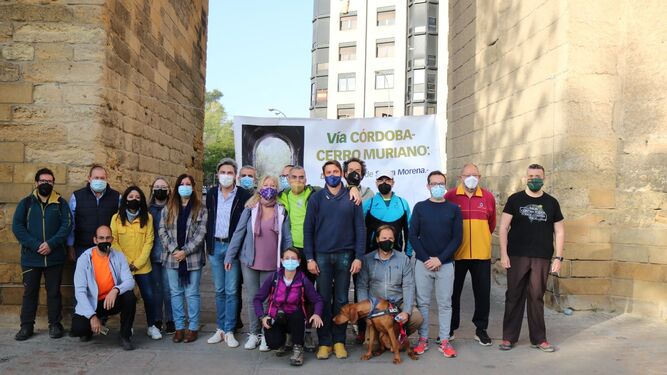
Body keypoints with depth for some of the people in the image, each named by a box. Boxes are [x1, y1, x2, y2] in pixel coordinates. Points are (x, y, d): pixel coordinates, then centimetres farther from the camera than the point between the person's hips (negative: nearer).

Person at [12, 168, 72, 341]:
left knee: (54, 291, 6)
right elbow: (17, 226, -4)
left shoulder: (60, 203, 4)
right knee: (29, 291, 7)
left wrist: (51, 244, -17)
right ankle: (27, 326, 17)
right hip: (31, 256, 1)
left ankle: (55, 324, 16)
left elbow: (67, 225, -5)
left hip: (54, 257, 0)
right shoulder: (26, 203, 5)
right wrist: (35, 245, -15)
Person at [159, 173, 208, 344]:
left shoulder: (200, 209, 0)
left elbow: (201, 233, -6)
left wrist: (185, 251, -12)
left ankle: (192, 328, 11)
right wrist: (173, 250, -9)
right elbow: (162, 231, 3)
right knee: (176, 293, 8)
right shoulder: (168, 208, 8)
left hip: (192, 258, -3)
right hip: (172, 257, 3)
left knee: (192, 294, 3)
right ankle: (179, 327, 17)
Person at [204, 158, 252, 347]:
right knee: (219, 290, 11)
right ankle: (220, 328, 19)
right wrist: (208, 244, 8)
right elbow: (208, 220, 12)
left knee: (231, 291, -2)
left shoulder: (243, 195, -6)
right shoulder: (211, 194, 6)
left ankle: (229, 331, 7)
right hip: (215, 246, 4)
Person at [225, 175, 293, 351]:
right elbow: (238, 233, 0)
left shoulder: (281, 212, 2)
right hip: (250, 263, 0)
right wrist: (230, 256, -3)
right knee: (253, 298, 8)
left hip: (271, 264, 0)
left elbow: (287, 239, 3)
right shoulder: (250, 209, 0)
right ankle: (254, 333, 20)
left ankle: (266, 335, 18)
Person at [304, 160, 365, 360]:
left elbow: (360, 228, 3)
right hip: (322, 255, 0)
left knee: (341, 299, 6)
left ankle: (339, 341, 16)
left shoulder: (352, 198, 4)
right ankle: (324, 342, 12)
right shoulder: (316, 198, 3)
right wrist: (310, 258, -4)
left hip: (345, 255, 0)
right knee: (324, 299, 3)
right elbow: (308, 229, 2)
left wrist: (358, 257, -4)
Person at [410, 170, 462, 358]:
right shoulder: (420, 207, 4)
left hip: (445, 264, 0)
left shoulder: (453, 209, 4)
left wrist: (440, 259, -10)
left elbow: (457, 238, -1)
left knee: (445, 303, 4)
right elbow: (413, 236, 1)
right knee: (422, 302, 5)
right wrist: (426, 258, -9)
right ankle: (423, 339, 14)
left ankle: (444, 341, 13)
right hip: (423, 263, 0)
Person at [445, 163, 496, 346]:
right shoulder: (450, 197, -4)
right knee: (453, 292, 8)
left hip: (482, 254, 2)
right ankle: (450, 328, 21)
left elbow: (492, 224, 14)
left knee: (483, 293, 7)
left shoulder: (488, 197, 3)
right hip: (456, 254, -1)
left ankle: (481, 329, 22)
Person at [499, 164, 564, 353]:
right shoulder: (515, 199, 4)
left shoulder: (551, 202, 9)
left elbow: (559, 231, 10)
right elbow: (503, 227, 1)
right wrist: (503, 253, -7)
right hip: (517, 256, -1)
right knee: (514, 296, 4)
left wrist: (558, 257, 2)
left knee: (536, 297, 4)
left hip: (542, 258, 1)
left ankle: (539, 339, 15)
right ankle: (509, 337, 13)